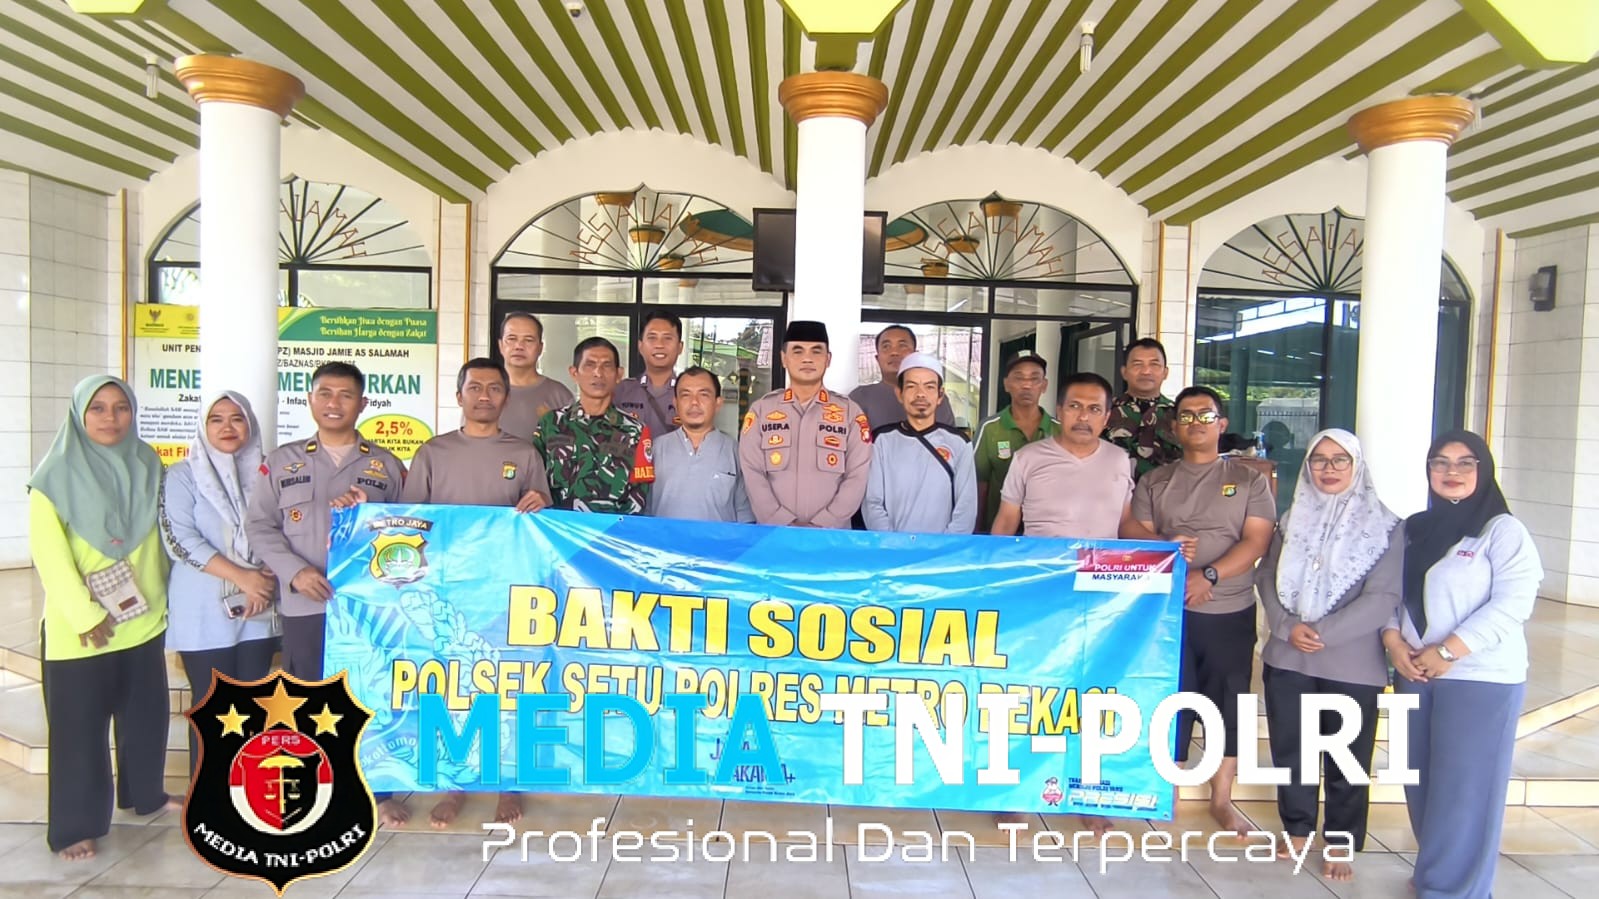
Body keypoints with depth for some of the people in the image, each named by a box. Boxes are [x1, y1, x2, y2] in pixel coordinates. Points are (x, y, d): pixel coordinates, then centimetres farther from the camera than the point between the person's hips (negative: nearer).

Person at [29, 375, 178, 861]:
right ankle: (75, 826, 19)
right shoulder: (56, 474, -10)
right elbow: (47, 552, -14)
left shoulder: (147, 465, 3)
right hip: (78, 628, -4)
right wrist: (84, 614, -17)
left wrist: (161, 592, 9)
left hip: (143, 618, 4)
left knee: (146, 714, 15)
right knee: (79, 726, 5)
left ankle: (145, 794, 35)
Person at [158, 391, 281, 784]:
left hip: (258, 608, 3)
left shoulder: (264, 472, 8)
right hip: (204, 612, -3)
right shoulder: (183, 475, -1)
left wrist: (267, 578, -8)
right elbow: (180, 539, -11)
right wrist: (243, 577, -17)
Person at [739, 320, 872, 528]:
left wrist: (821, 526, -11)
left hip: (831, 534, 0)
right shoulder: (761, 410, 6)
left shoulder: (851, 412, 5)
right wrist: (784, 525, -11)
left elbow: (857, 477, -2)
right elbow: (753, 474, -1)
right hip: (773, 533, 0)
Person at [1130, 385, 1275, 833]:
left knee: (1228, 703, 7)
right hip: (1169, 609, 0)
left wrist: (1209, 576, -18)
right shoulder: (1154, 482, 10)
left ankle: (1221, 799, 22)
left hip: (1231, 612, 0)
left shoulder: (1250, 481, 6)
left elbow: (1256, 541, -4)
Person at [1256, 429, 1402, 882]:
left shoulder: (1384, 526, -3)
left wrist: (1324, 633, -17)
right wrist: (1288, 627, -11)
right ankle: (1298, 829, 31)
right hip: (1287, 658, 3)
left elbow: (1383, 597, -11)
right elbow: (1267, 577, 5)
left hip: (1353, 663, -3)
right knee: (1289, 748, 12)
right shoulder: (1293, 519, 9)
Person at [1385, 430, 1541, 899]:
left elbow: (1512, 603, -15)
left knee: (1462, 789, 0)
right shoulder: (1413, 529, 12)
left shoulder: (1503, 531, -5)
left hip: (1480, 679, -5)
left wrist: (1447, 652, -19)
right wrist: (1393, 640, -7)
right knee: (1420, 782, 11)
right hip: (1413, 674, 5)